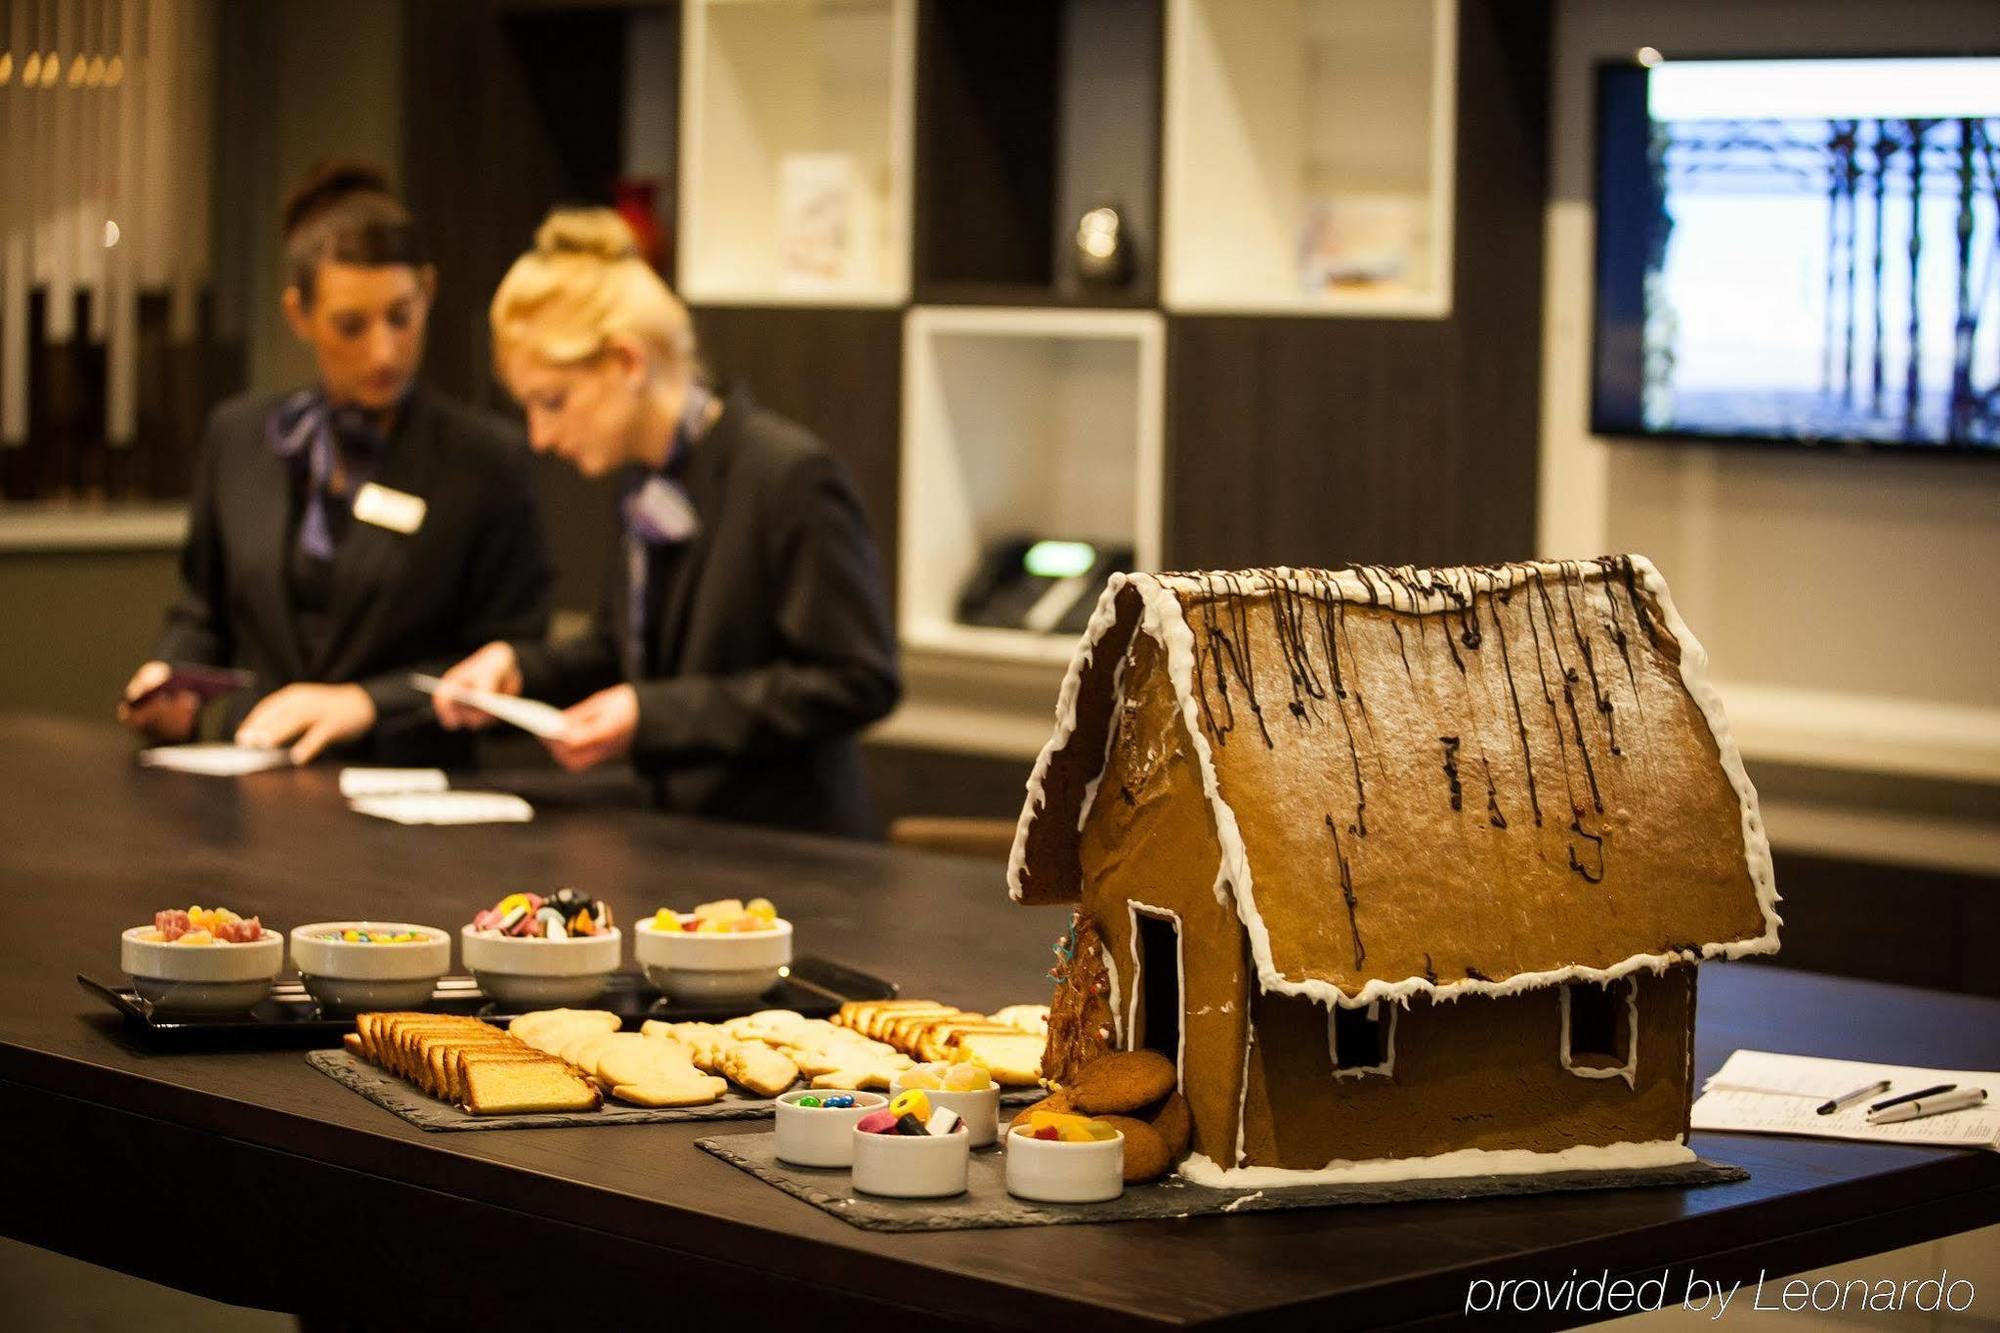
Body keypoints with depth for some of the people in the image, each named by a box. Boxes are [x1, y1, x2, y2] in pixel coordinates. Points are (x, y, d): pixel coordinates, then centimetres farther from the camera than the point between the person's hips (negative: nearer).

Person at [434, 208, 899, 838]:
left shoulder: (789, 476, -13)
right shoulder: (648, 485, 13)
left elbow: (859, 682, -15)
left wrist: (653, 714, -17)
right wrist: (518, 665, 5)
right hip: (682, 844, 8)